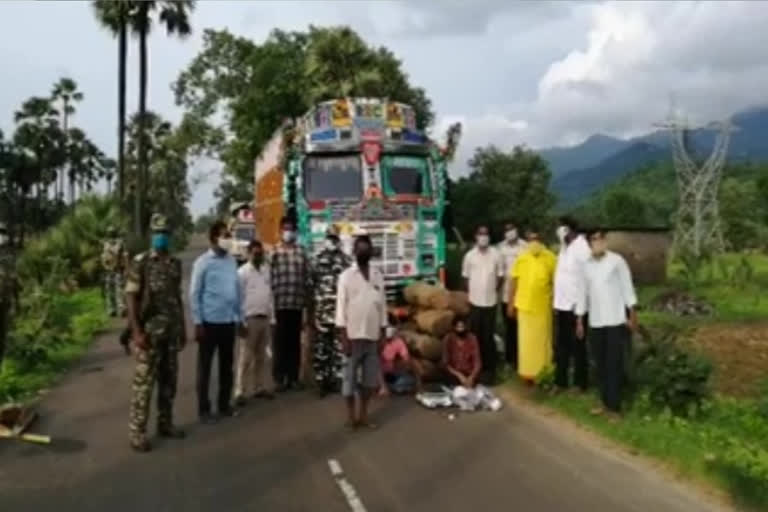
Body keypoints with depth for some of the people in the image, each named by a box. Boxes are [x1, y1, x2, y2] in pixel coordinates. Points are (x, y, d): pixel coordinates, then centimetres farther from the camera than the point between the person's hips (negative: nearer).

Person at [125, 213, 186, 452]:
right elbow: (131, 298, -10)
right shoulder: (140, 262, -7)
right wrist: (137, 332, -17)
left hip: (171, 330, 6)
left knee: (169, 379, 12)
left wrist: (182, 328, 13)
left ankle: (165, 423, 25)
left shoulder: (175, 263, 10)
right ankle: (137, 431, 6)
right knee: (144, 381, -2)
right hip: (150, 330, -6)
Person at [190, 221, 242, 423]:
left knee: (227, 365, 14)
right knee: (205, 367, 6)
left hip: (229, 322, 5)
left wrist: (240, 317, 10)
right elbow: (194, 294, -7)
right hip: (210, 322, -5)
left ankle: (224, 404, 27)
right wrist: (197, 323, -10)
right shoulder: (203, 262, -8)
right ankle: (204, 409, 16)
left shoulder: (232, 260, 7)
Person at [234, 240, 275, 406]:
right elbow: (238, 298, -10)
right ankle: (240, 392, 1)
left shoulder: (266, 270, 10)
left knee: (261, 356, 14)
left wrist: (272, 318, 10)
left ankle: (260, 387, 23)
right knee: (245, 358, -3)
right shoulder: (242, 272, -7)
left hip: (265, 318, 6)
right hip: (250, 319, -6)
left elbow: (270, 295, 12)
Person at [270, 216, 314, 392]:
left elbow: (308, 282, 8)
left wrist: (309, 308, 6)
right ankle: (279, 377, 11)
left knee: (295, 341, 8)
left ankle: (293, 377, 17)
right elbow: (268, 280, -2)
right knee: (280, 342, 2)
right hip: (279, 304, -2)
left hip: (297, 304, 2)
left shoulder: (302, 253, 8)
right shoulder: (274, 253, 1)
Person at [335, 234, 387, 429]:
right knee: (350, 377, 4)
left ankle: (363, 414, 22)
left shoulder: (378, 276, 6)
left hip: (372, 336, 4)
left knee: (371, 377, 9)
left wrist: (382, 335, 5)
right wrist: (344, 337, -12)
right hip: (353, 336, -4)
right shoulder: (346, 276, -5)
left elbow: (382, 306, 8)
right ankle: (351, 415, 17)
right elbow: (341, 307, -7)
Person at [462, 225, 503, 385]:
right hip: (475, 302, 1)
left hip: (490, 302, -1)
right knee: (476, 336, 8)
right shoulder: (469, 255, -1)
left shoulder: (495, 255, -3)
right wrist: (471, 292, 6)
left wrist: (494, 291, 4)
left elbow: (500, 276, 6)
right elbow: (465, 277, 8)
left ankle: (489, 370, 13)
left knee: (489, 337, 3)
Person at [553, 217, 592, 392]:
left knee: (577, 346, 5)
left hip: (575, 306, -8)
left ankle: (580, 383, 18)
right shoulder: (565, 247, 13)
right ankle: (561, 381, 26)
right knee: (561, 345, 15)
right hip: (561, 305, 8)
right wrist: (557, 302, 15)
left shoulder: (581, 247, -14)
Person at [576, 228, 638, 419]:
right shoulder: (587, 265, 9)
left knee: (614, 365, -1)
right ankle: (605, 402, 22)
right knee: (601, 365, 10)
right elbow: (583, 293, 12)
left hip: (616, 321, -4)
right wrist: (579, 321, 12)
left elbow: (627, 288, -3)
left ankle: (614, 406, 5)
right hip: (595, 322, 5)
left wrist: (632, 315, -6)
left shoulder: (616, 261, -4)